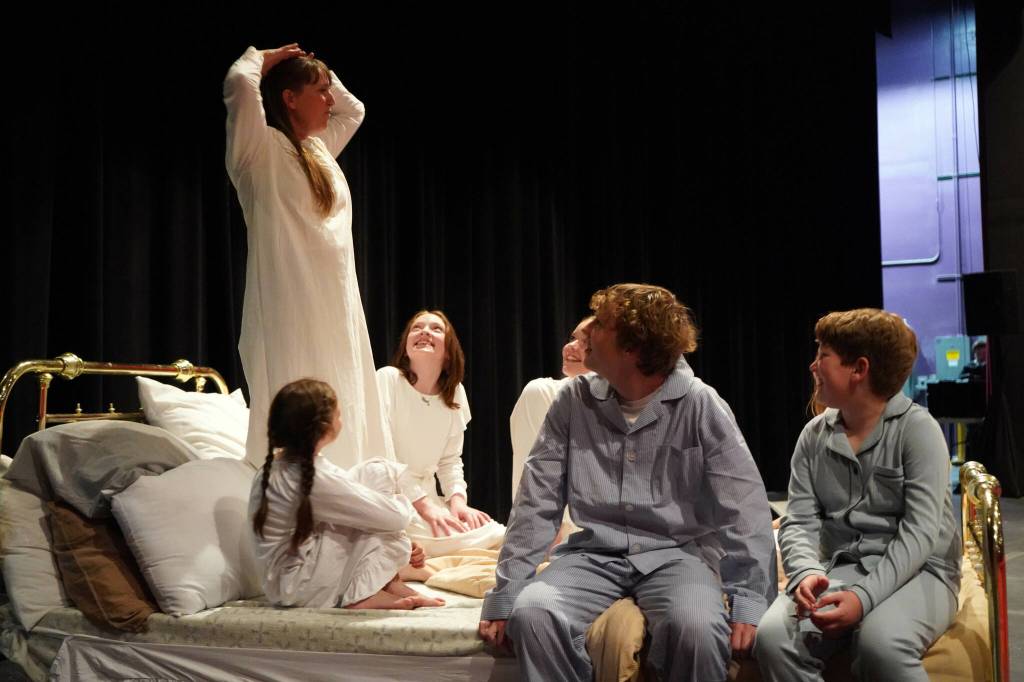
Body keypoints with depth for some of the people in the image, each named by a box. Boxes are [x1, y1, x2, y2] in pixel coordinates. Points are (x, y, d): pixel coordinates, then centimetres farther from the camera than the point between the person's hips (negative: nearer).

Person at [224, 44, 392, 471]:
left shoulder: (320, 149, 17)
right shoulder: (263, 148, -5)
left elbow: (353, 110, 35)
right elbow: (238, 84, -22)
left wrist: (320, 72, 19)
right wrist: (262, 60, -1)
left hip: (337, 310, 8)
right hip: (291, 312, -8)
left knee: (344, 427, 8)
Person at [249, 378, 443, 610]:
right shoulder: (314, 479, -26)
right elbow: (394, 518, -22)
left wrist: (402, 546, 2)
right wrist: (403, 502, 2)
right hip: (301, 588, -9)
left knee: (377, 471, 4)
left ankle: (390, 571, 5)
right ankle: (361, 594, -8)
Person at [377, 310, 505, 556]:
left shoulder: (455, 393, 4)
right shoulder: (387, 379, -13)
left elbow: (450, 460, 9)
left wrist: (457, 500, -11)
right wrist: (424, 506, -23)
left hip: (426, 497, 7)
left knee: (497, 535, -9)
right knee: (460, 540, -24)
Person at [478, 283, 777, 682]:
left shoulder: (699, 405, -6)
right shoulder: (574, 401, 2)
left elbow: (745, 507, -9)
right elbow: (537, 502, 2)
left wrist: (748, 601, -19)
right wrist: (505, 593, -3)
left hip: (675, 554, -2)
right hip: (594, 555, 2)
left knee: (696, 628, -35)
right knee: (531, 614, -29)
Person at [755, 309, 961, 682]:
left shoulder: (917, 428, -7)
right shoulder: (814, 435, 7)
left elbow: (920, 532, -15)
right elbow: (799, 522, 2)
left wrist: (865, 595, -28)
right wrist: (807, 573, -21)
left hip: (915, 572, -3)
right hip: (839, 569, 4)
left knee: (880, 644, -37)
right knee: (773, 637, -27)